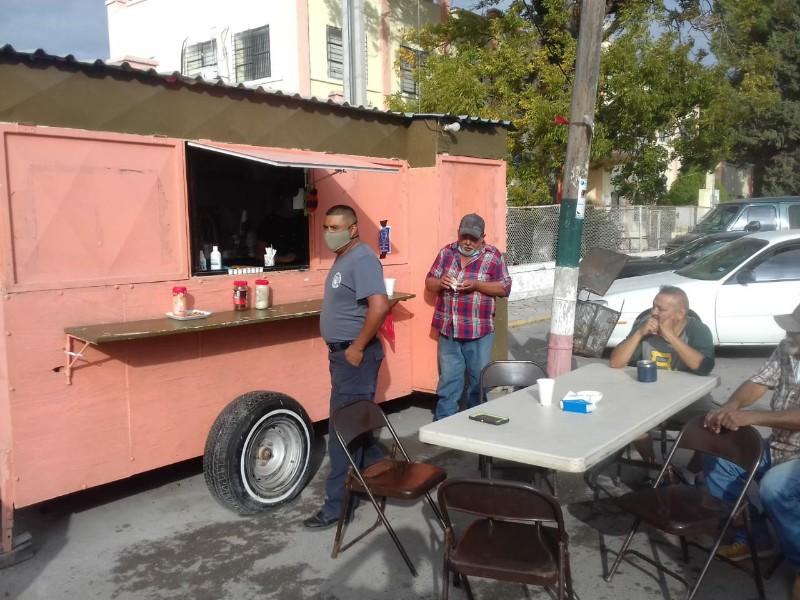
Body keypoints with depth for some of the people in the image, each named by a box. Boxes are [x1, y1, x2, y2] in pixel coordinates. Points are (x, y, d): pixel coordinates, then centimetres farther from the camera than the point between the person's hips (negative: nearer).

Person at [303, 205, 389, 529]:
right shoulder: (343, 259, 14)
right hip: (342, 353, 10)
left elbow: (379, 306, -29)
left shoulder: (362, 259, -18)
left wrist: (357, 348, -22)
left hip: (355, 355, -10)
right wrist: (343, 349, 17)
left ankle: (337, 505, 4)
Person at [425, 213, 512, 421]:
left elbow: (505, 288, -6)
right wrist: (441, 282, -14)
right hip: (448, 329, 2)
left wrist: (476, 284, -19)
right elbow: (429, 283, 9)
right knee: (448, 380, 8)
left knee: (479, 380, 11)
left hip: (479, 332, -2)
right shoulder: (446, 252, 5)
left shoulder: (493, 256, -4)